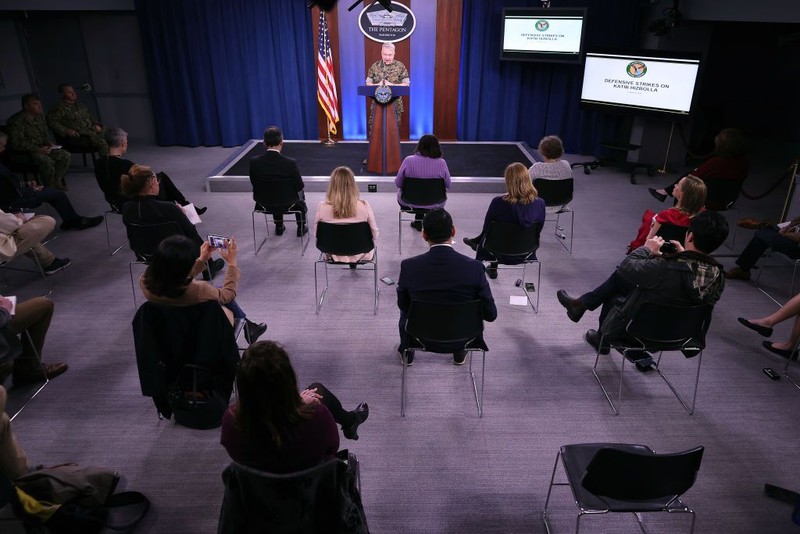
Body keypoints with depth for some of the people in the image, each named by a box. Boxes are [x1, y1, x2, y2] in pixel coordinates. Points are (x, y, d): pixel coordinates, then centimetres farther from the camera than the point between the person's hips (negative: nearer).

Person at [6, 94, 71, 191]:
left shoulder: (40, 116, 7)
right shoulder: (16, 121, -18)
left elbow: (45, 134, 20)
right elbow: (16, 144, -22)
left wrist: (49, 143, -1)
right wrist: (38, 149, -27)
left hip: (41, 148, 8)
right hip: (24, 152, -8)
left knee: (66, 155, -5)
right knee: (47, 161, -33)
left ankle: (56, 181, 3)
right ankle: (49, 187, -15)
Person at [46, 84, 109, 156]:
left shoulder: (79, 105, 25)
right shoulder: (60, 107, 1)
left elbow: (90, 117, 35)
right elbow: (51, 121, -9)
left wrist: (96, 125, 13)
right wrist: (66, 131, -20)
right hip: (77, 136, -8)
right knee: (101, 143, -33)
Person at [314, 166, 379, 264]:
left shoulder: (323, 207, -23)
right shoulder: (363, 206, -25)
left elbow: (316, 234, -8)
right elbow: (375, 236, -13)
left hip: (334, 255, 1)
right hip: (359, 255, -1)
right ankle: (353, 263, 52)